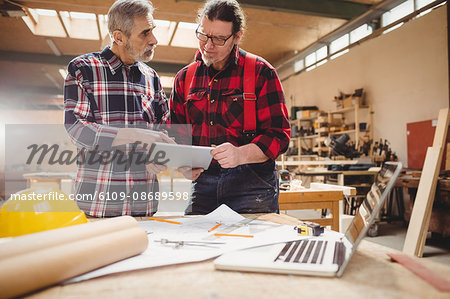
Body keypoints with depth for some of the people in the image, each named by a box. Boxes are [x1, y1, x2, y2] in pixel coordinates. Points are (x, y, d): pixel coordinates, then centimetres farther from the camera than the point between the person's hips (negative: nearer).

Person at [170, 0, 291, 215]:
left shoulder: (261, 73, 0)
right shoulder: (184, 78, 13)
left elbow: (279, 135, -5)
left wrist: (240, 154, -22)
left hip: (252, 184, -3)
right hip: (202, 183, 3)